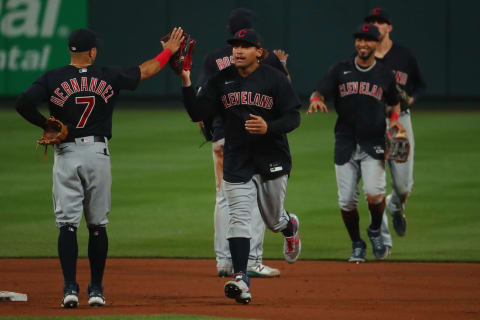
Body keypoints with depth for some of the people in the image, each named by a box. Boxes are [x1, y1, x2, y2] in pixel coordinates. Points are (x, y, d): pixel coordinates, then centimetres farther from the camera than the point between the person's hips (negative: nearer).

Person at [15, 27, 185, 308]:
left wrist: (46, 124, -2)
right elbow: (147, 71, 15)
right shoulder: (109, 77, 2)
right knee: (98, 224, 10)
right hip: (98, 154, 1)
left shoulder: (52, 79, -3)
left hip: (66, 155, -1)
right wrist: (169, 50, 30)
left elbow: (24, 103, -16)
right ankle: (96, 289, 13)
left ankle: (70, 287, -11)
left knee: (67, 224, -1)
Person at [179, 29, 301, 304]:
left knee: (274, 220, 14)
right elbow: (198, 113, -1)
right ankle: (241, 279, -17)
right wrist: (187, 84, -15)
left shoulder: (274, 79, -6)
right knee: (239, 219, -11)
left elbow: (293, 117, -8)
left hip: (272, 162, -2)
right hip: (237, 164, 2)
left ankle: (290, 227, 51)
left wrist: (269, 127, -27)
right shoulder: (221, 81, 3)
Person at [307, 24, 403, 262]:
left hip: (373, 145, -1)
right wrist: (316, 101, -27)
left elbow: (394, 104, 20)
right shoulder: (340, 70, 6)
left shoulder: (385, 75, 7)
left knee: (374, 194, -19)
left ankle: (375, 231, 11)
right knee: (346, 201, 0)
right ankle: (357, 245, 21)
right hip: (345, 144, 1)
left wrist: (394, 120, -1)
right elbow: (318, 93, -3)